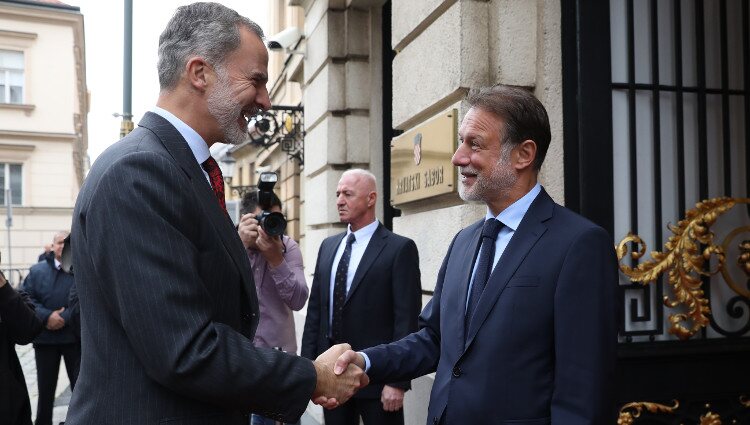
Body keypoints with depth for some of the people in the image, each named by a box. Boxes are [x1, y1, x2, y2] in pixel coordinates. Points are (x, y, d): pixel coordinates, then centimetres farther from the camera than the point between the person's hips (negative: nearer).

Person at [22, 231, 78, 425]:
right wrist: (47, 317, -15)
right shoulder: (37, 270, 8)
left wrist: (64, 318, -19)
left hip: (75, 337, -2)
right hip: (45, 337, 2)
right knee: (45, 388, 12)